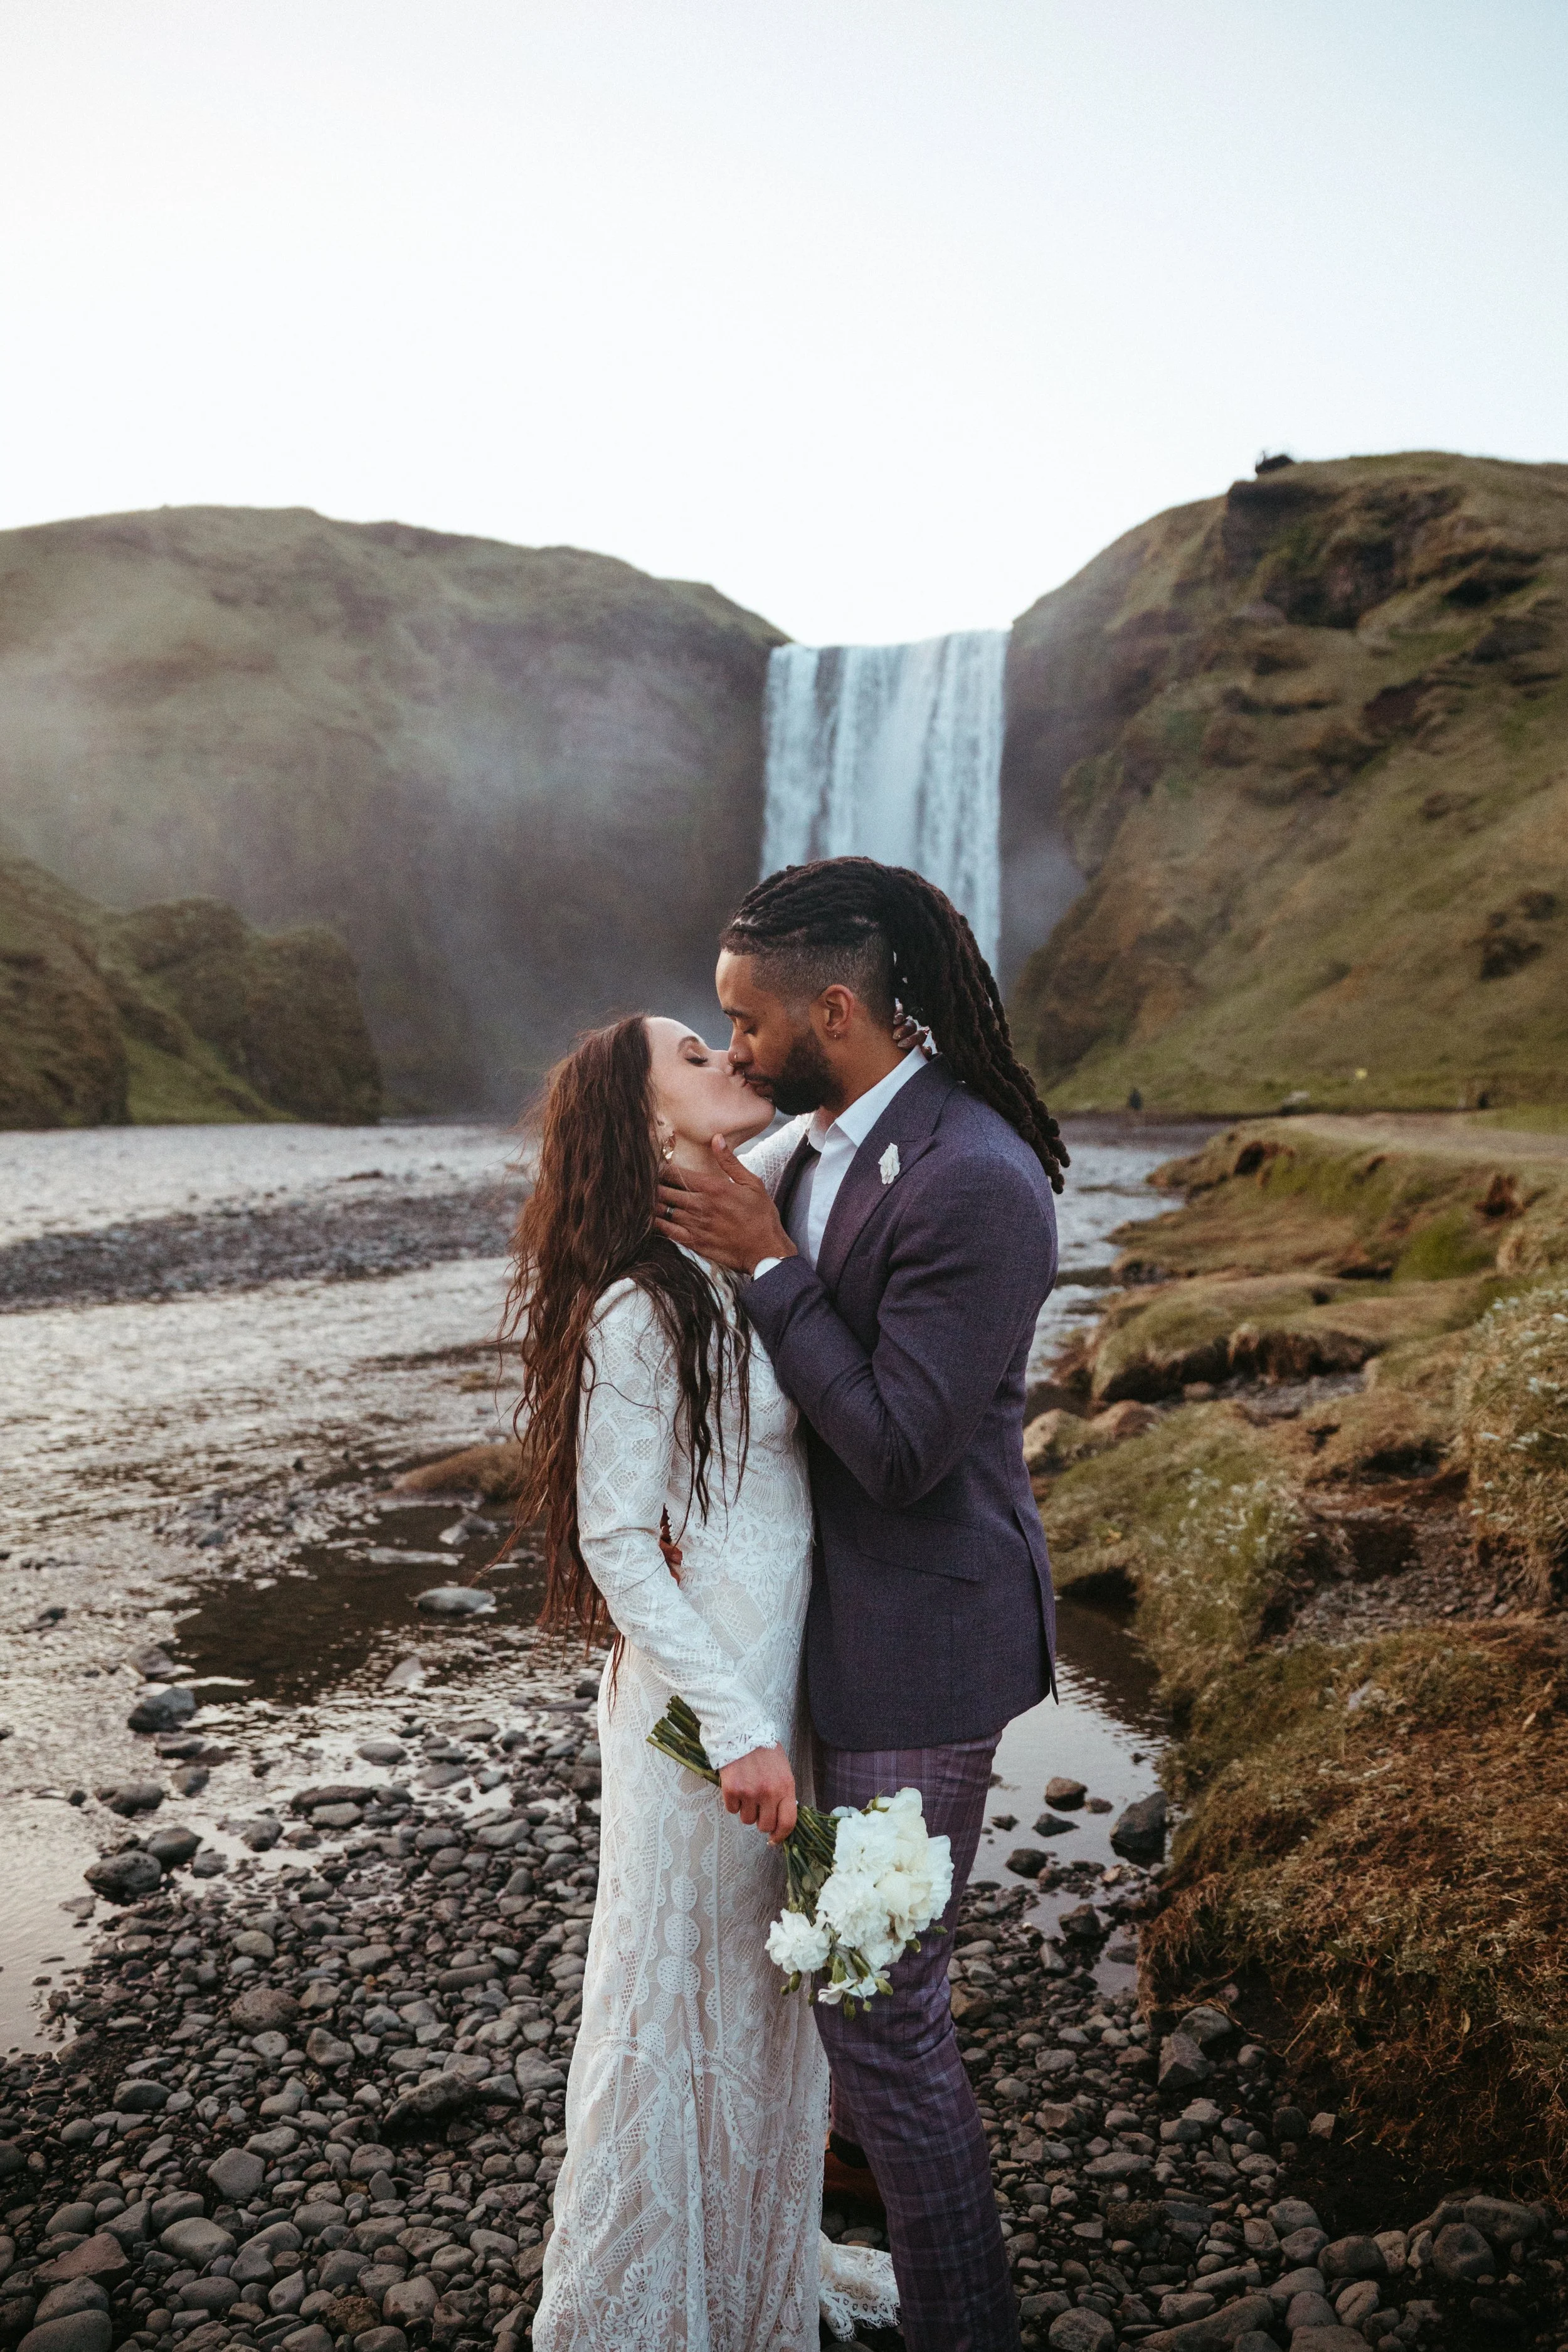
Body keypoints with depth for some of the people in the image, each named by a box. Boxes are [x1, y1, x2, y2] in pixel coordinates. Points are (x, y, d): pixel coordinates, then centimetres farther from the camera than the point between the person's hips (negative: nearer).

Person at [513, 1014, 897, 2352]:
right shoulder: (638, 1310, -21)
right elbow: (618, 1545, -19)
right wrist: (738, 1732, -18)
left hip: (780, 1683, 8)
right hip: (702, 1703, -8)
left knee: (773, 1990, 24)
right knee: (689, 1992, 12)